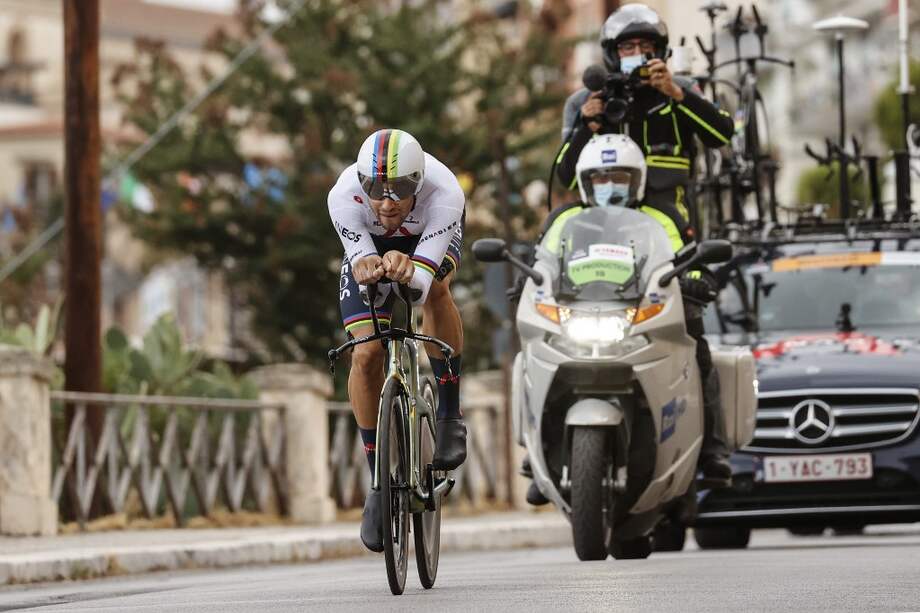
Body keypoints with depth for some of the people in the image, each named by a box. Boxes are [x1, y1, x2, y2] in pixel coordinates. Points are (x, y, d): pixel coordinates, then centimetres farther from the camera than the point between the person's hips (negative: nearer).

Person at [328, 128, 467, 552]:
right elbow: (361, 261, -36)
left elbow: (421, 284, -46)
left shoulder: (444, 194, -41)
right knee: (366, 354, -15)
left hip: (431, 235, -1)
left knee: (434, 288, -35)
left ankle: (450, 415, -18)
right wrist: (368, 268, -59)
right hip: (369, 243, 1)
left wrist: (406, 271, -68)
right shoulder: (344, 197, -37)